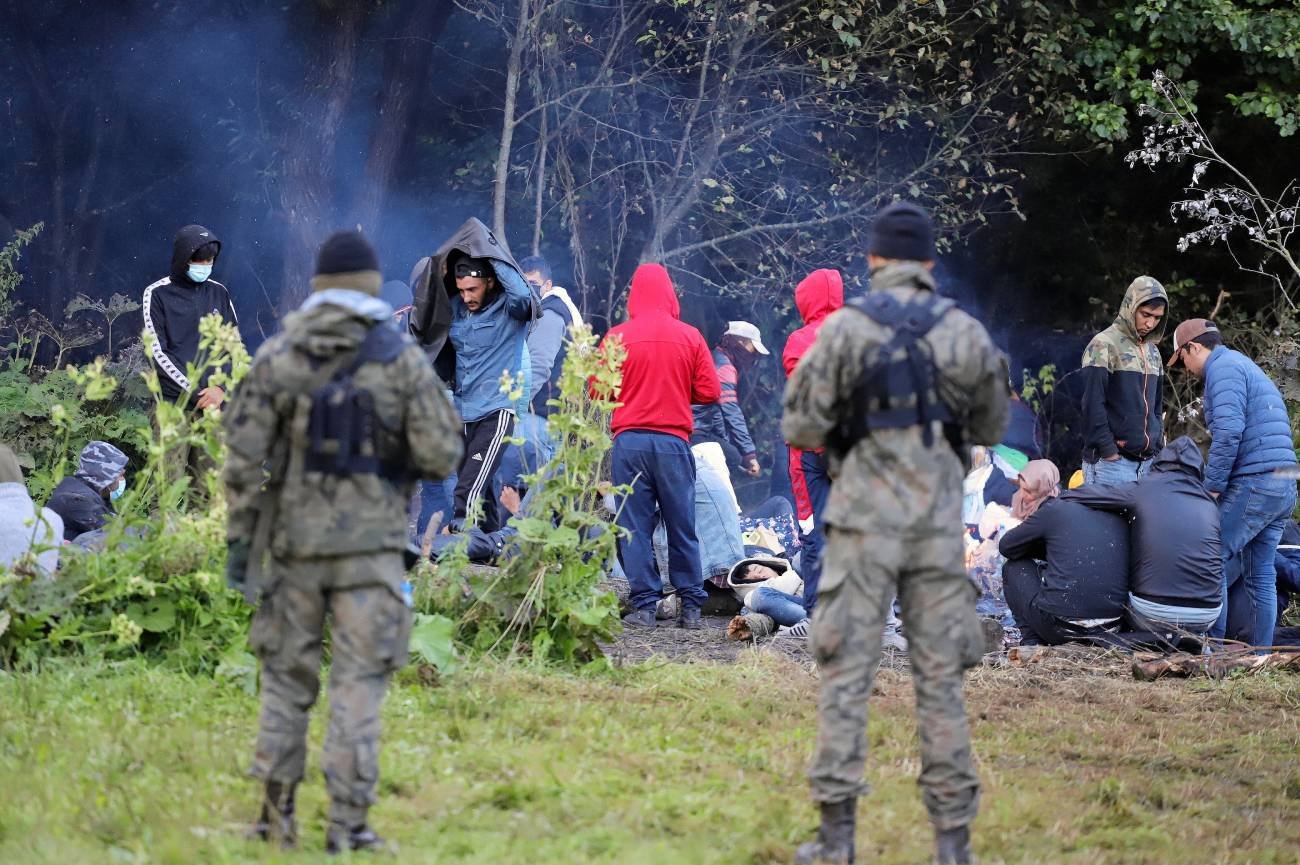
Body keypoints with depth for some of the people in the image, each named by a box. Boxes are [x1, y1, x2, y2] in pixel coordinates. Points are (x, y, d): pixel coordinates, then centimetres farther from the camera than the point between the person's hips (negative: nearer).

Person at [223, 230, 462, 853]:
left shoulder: (275, 357, 0)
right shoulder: (402, 358, -4)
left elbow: (243, 456, -4)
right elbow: (440, 456, -7)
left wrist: (239, 541, 1)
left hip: (296, 542, 2)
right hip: (369, 545, -2)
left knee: (287, 677, 14)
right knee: (358, 683, 0)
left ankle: (276, 814, 13)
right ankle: (347, 824, -5)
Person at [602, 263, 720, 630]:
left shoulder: (617, 336, -2)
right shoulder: (690, 337, 1)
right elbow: (709, 391, 2)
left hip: (629, 440, -1)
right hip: (674, 441, 1)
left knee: (634, 527, 3)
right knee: (682, 527, 8)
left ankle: (644, 606, 0)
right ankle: (691, 607, 9)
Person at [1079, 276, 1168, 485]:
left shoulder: (1152, 351, 18)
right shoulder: (1104, 346, -6)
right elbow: (1093, 406, -12)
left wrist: (1157, 448, 13)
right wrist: (1109, 452, -14)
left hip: (1146, 463, 7)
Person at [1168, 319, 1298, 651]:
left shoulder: (1223, 369, -6)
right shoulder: (1249, 368, 25)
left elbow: (1228, 432, -19)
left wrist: (1213, 486, -14)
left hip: (1253, 484, -9)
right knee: (1261, 571, 10)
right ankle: (1261, 653, 10)